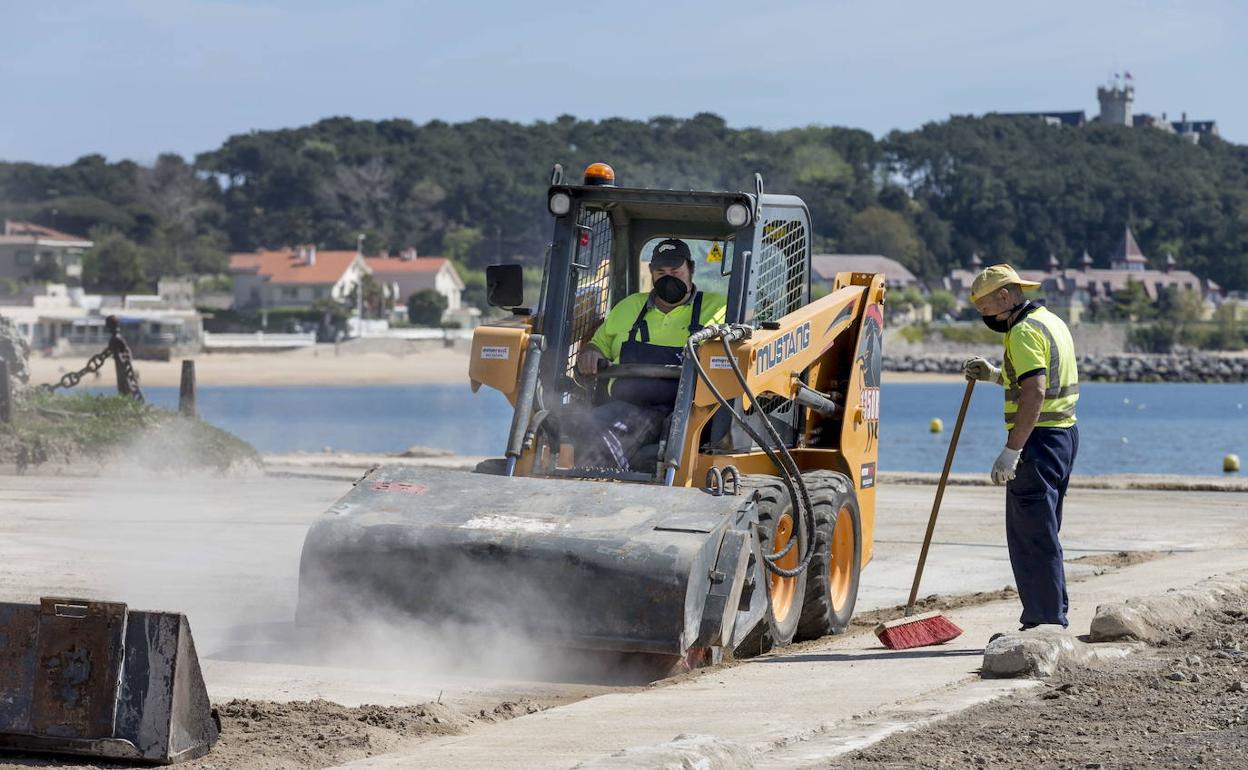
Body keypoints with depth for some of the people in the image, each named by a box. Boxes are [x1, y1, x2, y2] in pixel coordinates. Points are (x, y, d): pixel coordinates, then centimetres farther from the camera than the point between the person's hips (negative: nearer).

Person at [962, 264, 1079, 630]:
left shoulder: (1025, 331, -15)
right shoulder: (1052, 322, 17)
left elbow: (1035, 394, -25)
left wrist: (1011, 451, -26)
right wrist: (996, 375, 21)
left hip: (1038, 437, -10)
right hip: (1063, 434, 10)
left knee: (1032, 536, -8)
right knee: (1043, 534, 15)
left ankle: (1044, 623, -8)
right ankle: (1051, 618, 18)